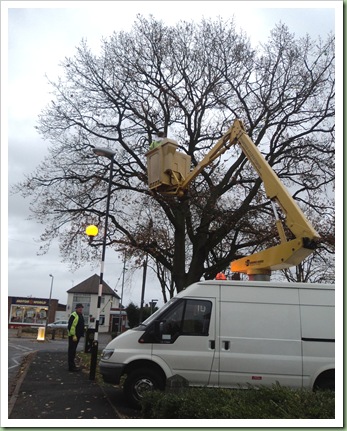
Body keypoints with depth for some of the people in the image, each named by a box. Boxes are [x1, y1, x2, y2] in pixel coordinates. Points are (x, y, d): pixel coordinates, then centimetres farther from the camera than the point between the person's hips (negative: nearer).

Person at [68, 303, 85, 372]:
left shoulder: (81, 316, 15)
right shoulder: (73, 316, -15)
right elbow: (70, 326, -21)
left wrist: (82, 334, 21)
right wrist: (73, 335, -23)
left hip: (77, 336, 9)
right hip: (73, 336, -9)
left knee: (73, 351, 15)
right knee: (71, 351, -5)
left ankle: (72, 365, 23)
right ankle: (71, 366, -3)